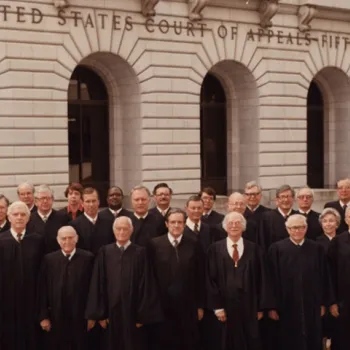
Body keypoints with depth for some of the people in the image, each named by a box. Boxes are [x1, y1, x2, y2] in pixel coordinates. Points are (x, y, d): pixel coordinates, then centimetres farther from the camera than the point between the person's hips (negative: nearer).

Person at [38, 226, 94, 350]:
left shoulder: (88, 258, -2)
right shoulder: (49, 259, 2)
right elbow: (42, 290, 2)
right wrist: (43, 316, -1)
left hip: (80, 318, -1)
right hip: (56, 318, 1)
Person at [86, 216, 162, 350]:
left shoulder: (139, 253, -2)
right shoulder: (104, 252, 2)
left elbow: (145, 284, -3)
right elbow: (98, 283, 2)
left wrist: (142, 315, -6)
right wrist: (99, 313, -2)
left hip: (132, 311, -1)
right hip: (111, 310, 1)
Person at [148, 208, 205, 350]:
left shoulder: (194, 245, 2)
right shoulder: (155, 244, -1)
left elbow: (200, 277, 4)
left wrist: (200, 305, 3)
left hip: (188, 306, 1)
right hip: (163, 306, 0)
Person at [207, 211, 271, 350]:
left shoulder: (255, 249, 4)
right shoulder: (215, 249, 2)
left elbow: (262, 280, 3)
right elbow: (211, 280, -1)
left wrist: (261, 307, -1)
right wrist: (217, 306, -7)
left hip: (249, 307, 1)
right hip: (225, 307, 0)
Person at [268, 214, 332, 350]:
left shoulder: (316, 248, 5)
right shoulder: (276, 248, -3)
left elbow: (324, 277, 8)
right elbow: (273, 279, -4)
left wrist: (323, 303, 6)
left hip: (312, 307, 2)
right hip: (286, 307, -2)